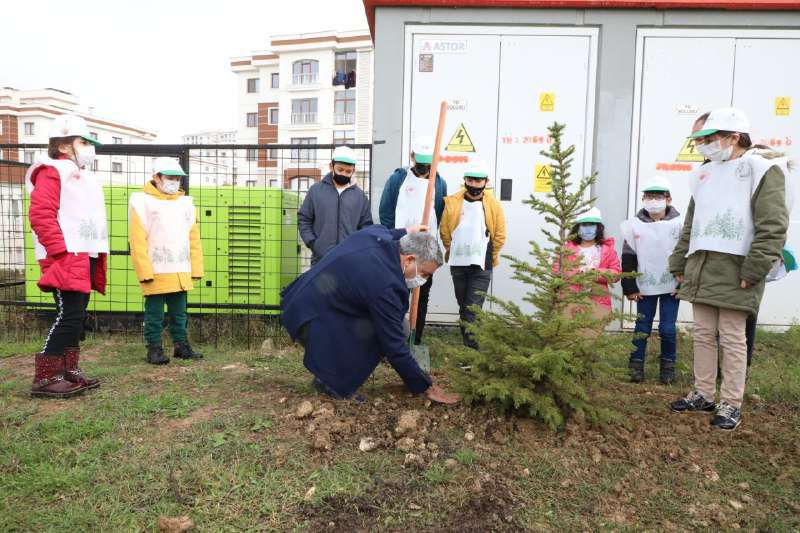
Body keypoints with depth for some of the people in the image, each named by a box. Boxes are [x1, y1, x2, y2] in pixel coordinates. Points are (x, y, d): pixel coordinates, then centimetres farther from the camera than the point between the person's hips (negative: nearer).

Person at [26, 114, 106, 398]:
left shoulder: (84, 176, 23)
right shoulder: (52, 172, -5)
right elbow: (40, 214, -16)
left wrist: (98, 254, 18)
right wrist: (61, 251, -21)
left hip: (86, 258, 9)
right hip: (67, 258, -9)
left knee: (77, 316, 11)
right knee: (69, 316, -12)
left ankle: (69, 372, 19)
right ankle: (46, 378, -4)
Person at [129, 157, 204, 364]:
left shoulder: (186, 203, 12)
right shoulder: (142, 201, -4)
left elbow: (194, 239, 11)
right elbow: (137, 241, -10)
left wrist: (196, 268, 7)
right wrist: (144, 271, -16)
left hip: (181, 273, 5)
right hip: (155, 273, -5)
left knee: (179, 314, 14)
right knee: (155, 315, 4)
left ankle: (181, 345, 25)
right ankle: (154, 349, 16)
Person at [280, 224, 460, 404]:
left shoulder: (376, 232, -4)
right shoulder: (384, 285, -27)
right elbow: (394, 346, -20)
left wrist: (404, 233, 31)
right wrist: (426, 387, -10)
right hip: (308, 319, -10)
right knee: (380, 336, -14)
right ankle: (329, 382, 0)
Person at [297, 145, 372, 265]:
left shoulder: (360, 196, 6)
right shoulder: (316, 190, 4)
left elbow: (366, 225, 9)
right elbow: (303, 219, 7)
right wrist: (312, 243, -5)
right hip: (321, 258, -1)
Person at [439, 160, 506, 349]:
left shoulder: (494, 205, -4)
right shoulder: (453, 202, -1)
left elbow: (500, 236, 1)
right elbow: (445, 232, 6)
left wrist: (489, 257, 4)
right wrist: (453, 251, 8)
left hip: (481, 266, -3)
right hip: (458, 264, 3)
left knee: (473, 309, -8)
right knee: (463, 306, 15)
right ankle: (469, 343, 31)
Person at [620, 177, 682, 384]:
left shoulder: (678, 224, -4)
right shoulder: (634, 225, -2)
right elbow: (628, 259, 0)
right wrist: (630, 288, -2)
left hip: (671, 287, -1)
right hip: (645, 287, 1)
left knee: (668, 328, 3)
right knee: (642, 327, 6)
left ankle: (668, 367, 18)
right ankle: (636, 366, 14)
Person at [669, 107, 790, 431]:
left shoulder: (762, 170, -4)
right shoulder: (705, 174, 18)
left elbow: (772, 228, -12)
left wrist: (753, 271, -18)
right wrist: (679, 264, 16)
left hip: (734, 270, -7)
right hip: (701, 269, 7)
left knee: (732, 338, 1)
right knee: (703, 334, 12)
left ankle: (731, 404, 11)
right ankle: (704, 395, 24)